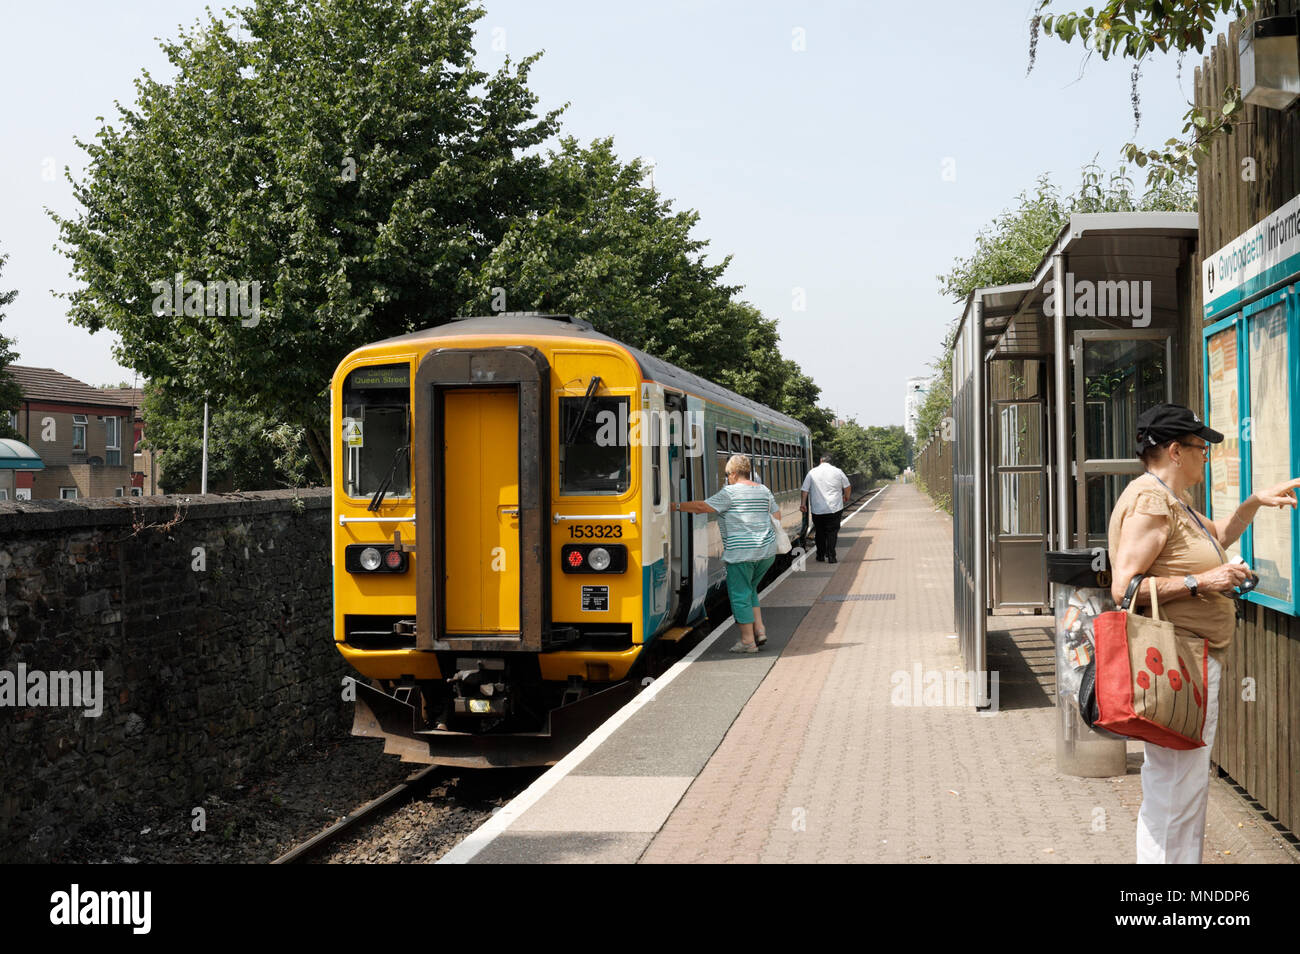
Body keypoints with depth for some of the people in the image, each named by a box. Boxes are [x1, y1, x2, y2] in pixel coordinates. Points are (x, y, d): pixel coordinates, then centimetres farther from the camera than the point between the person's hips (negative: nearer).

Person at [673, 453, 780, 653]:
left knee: (739, 594, 2)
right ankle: (760, 630, 13)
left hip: (741, 553, -7)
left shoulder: (730, 493, -8)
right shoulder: (764, 491, 10)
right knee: (749, 590, 22)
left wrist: (676, 506, -1)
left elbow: (702, 507, -9)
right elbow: (776, 514, 19)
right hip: (766, 551, 7)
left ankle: (748, 641, 4)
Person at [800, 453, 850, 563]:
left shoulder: (812, 472, 1)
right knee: (832, 532, 3)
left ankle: (820, 556, 17)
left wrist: (803, 503, 7)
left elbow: (805, 489, 1)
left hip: (817, 509, 1)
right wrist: (846, 497, 27)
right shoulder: (837, 471, -1)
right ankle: (831, 557, -3)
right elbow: (847, 486, 10)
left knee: (819, 533, 13)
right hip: (834, 508, -1)